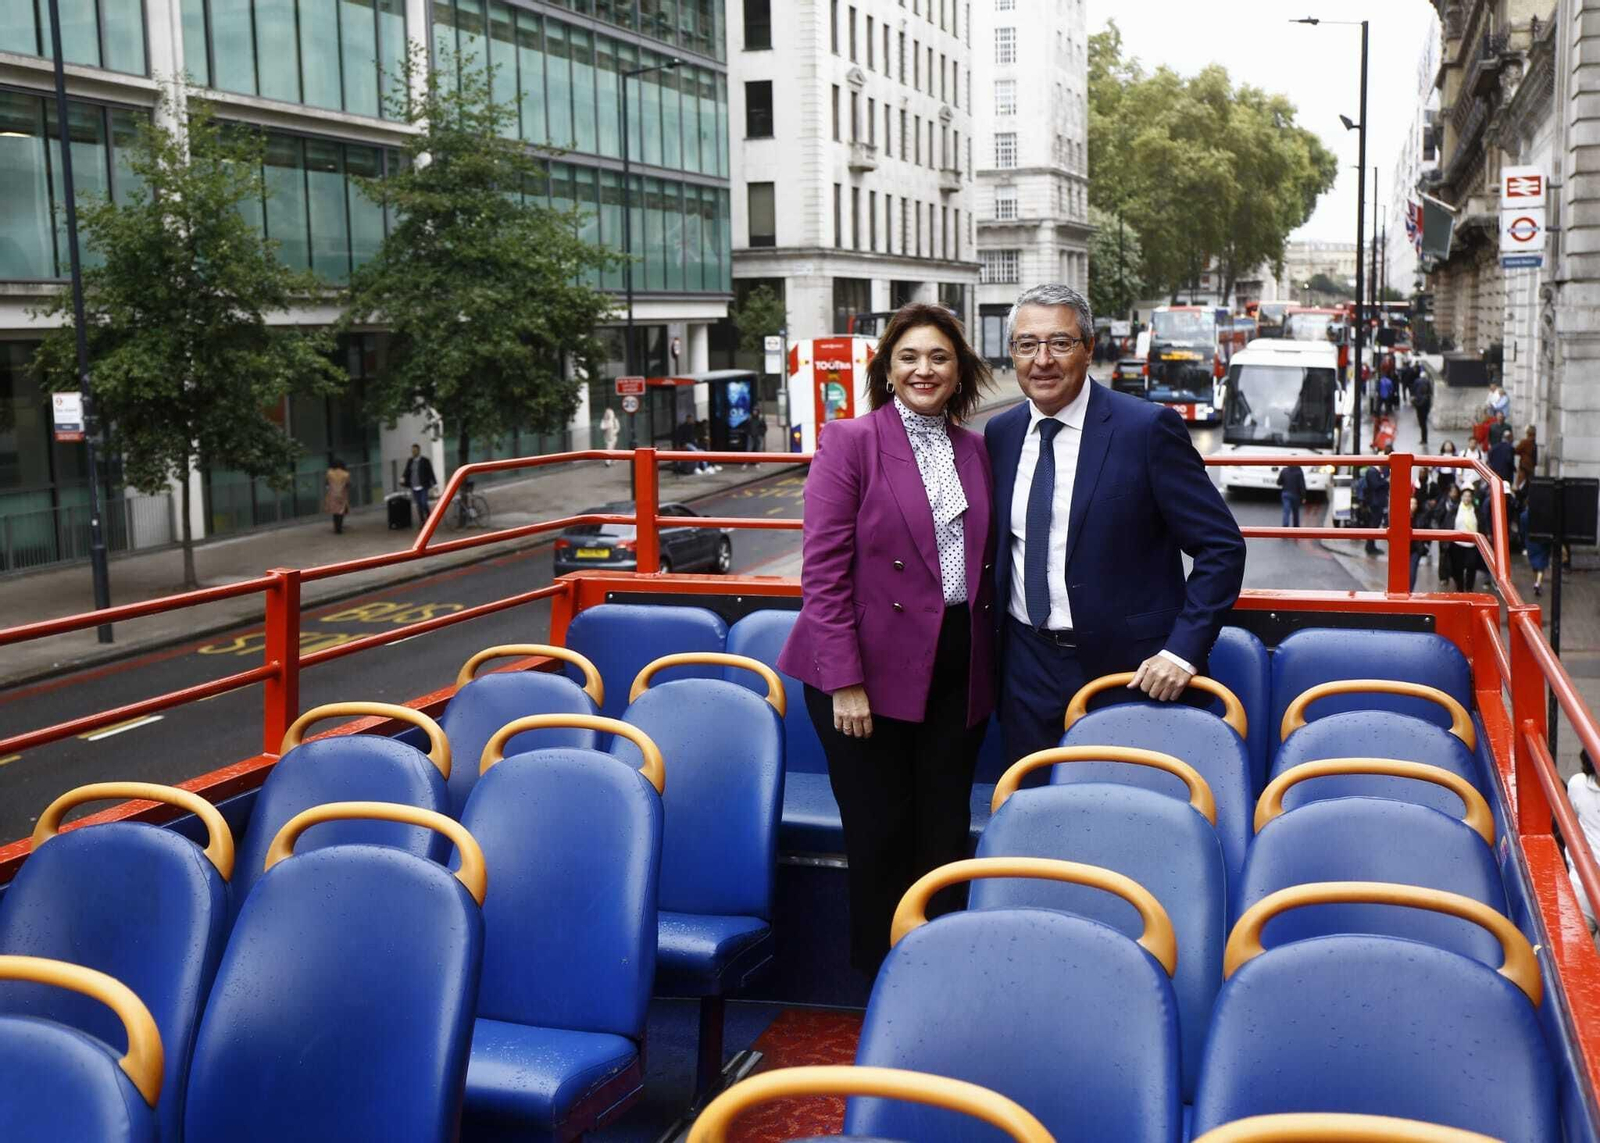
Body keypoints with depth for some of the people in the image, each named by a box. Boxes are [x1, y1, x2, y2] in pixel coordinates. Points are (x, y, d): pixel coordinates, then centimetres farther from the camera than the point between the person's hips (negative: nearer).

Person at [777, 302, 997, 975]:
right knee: (880, 837, 5)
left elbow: (988, 564, 15)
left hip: (958, 670, 4)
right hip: (872, 668, -4)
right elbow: (823, 569, -10)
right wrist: (845, 682, -15)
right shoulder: (849, 443, -5)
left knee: (946, 835, 8)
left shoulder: (978, 452, 10)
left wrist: (989, 663, 6)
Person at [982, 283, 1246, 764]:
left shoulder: (1148, 428, -11)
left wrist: (1183, 650, -17)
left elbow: (1222, 547, -10)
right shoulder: (1000, 434, 6)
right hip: (1027, 668, 4)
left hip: (1131, 670, -4)